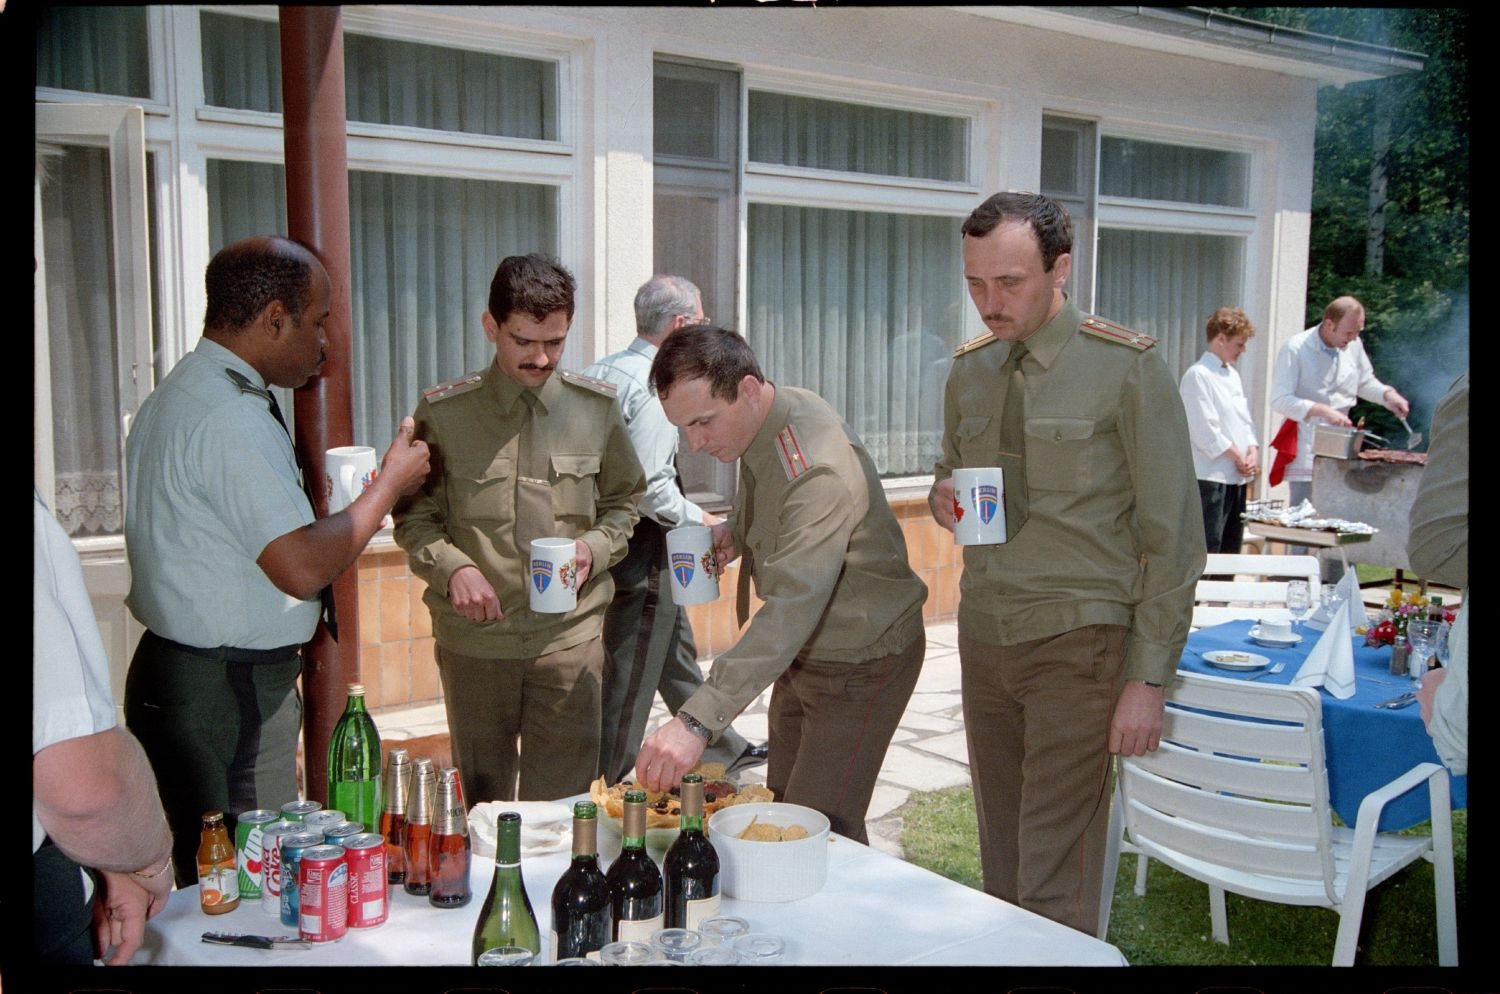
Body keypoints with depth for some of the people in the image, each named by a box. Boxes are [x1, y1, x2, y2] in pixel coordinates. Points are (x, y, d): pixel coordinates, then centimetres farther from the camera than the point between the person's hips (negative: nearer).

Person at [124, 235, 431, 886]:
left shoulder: (174, 397, 13)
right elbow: (304, 568, -24)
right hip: (230, 693, -10)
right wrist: (391, 481, -11)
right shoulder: (231, 417, -20)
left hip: (174, 673, 10)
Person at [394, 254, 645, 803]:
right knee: (482, 804, 12)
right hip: (474, 639, 0)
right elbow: (414, 516, 4)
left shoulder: (596, 407, 3)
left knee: (562, 802, 3)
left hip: (571, 636, 1)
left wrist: (595, 547, -6)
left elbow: (624, 501, 14)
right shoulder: (443, 411, -2)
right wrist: (451, 566, -15)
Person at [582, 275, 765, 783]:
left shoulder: (596, 373, 8)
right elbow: (650, 489, -24)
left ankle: (724, 751, 38)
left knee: (677, 655, 22)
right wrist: (701, 519, -10)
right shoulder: (651, 387, -20)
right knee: (628, 684, 2)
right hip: (644, 553, -10)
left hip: (610, 543, 10)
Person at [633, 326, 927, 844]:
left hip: (860, 661, -9)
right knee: (784, 811, 16)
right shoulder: (758, 421, -4)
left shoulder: (818, 470, -34)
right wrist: (733, 532, -6)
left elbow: (793, 609, -43)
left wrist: (698, 720, -50)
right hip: (806, 651, 9)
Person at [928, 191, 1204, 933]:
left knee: (1054, 880, -5)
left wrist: (1148, 678, -12)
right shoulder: (968, 371, 7)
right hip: (984, 632, 6)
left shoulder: (1127, 368, -9)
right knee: (1000, 861, 13)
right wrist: (943, 497, -3)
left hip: (1077, 640, -5)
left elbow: (1173, 534, -8)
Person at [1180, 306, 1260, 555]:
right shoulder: (1198, 375, -11)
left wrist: (1252, 451, 1)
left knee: (1231, 548, 13)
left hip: (1236, 476, 9)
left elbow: (1244, 417, 19)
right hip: (1210, 476, -9)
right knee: (1207, 548, -9)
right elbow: (1204, 429, -17)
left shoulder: (1232, 375, 17)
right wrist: (1237, 456, -11)